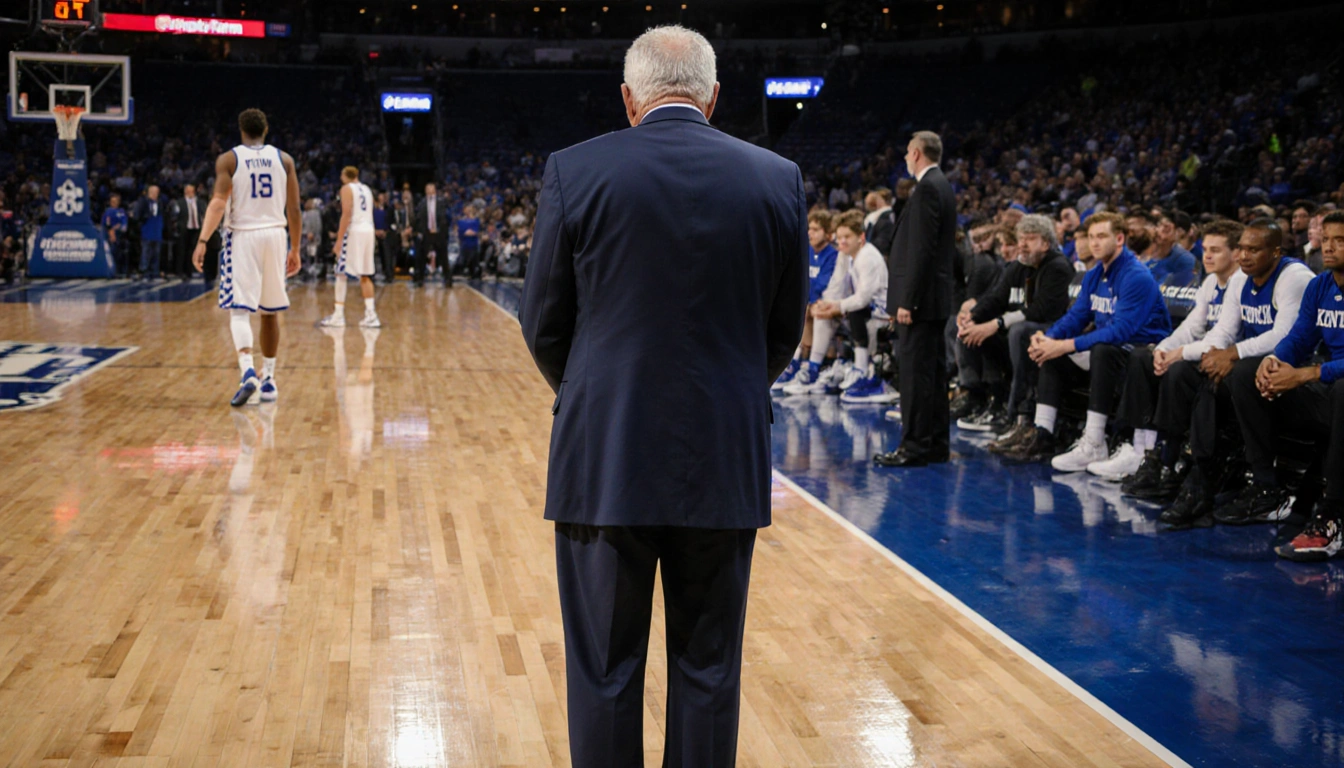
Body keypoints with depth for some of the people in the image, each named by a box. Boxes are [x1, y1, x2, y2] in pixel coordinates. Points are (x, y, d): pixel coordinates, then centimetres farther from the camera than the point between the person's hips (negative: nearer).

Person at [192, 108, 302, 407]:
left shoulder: (228, 159, -1)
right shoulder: (284, 159, 6)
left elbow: (219, 202, -14)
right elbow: (294, 209, 4)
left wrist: (202, 241, -15)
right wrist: (295, 249, 11)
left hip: (242, 236, -3)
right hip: (274, 235, 3)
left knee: (239, 310, -5)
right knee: (270, 312, 13)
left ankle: (248, 372, -26)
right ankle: (268, 379, 19)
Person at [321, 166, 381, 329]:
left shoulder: (347, 188, -3)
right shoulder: (366, 189, 19)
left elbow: (346, 215, -12)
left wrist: (339, 240, -13)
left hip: (354, 230, -7)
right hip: (368, 231, 7)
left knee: (341, 273, -1)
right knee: (365, 275, 12)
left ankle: (338, 315, -3)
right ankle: (371, 314, 6)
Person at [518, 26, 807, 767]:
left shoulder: (574, 172, -6)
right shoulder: (778, 179, 0)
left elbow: (543, 324, 0)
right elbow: (784, 330, 6)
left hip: (605, 461, -1)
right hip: (726, 463, 2)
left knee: (604, 671, 10)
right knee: (709, 671, 14)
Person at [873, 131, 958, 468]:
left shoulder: (927, 189, -15)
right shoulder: (942, 186, 17)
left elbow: (922, 249, -21)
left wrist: (907, 301, -21)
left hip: (921, 299, -10)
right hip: (936, 296, 10)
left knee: (916, 373, -8)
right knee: (933, 370, 13)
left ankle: (915, 446, -6)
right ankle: (936, 444, 18)